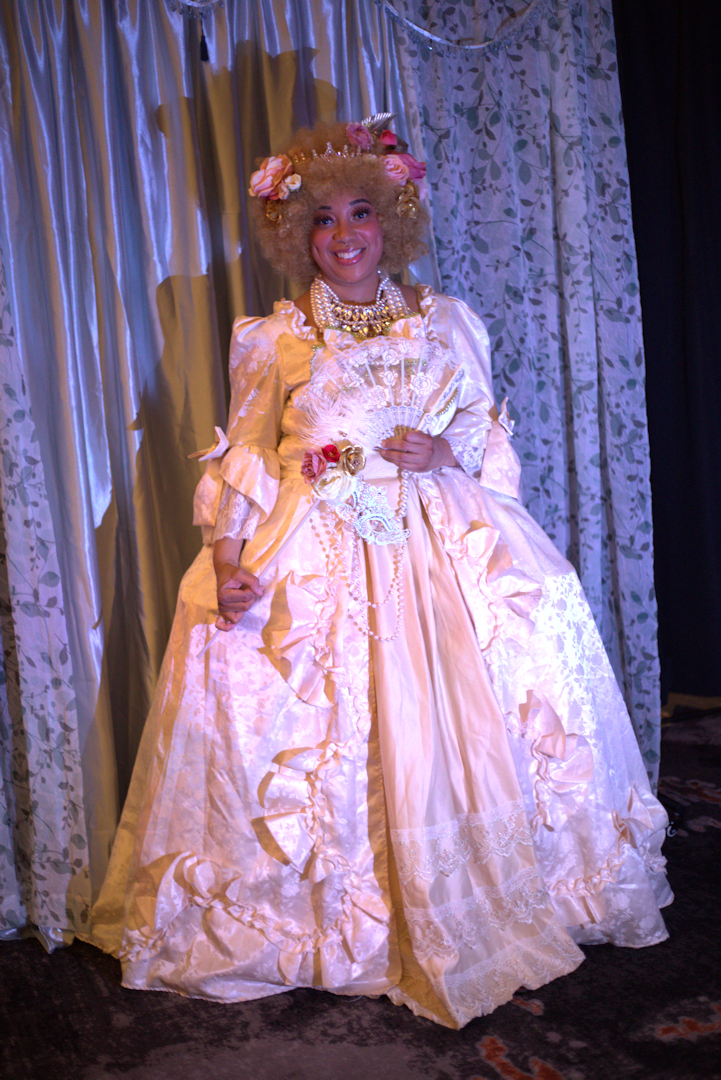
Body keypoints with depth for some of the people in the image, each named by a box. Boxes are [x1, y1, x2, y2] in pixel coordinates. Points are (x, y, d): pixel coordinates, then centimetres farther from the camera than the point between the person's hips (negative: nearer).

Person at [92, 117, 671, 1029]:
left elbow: (489, 433, 14)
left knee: (469, 720, -7)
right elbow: (245, 462, 3)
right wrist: (226, 559, -11)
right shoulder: (272, 341, 7)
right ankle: (325, 919, 14)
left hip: (443, 544, 1)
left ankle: (481, 906, 15)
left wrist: (446, 450, -9)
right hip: (312, 556, -1)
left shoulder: (446, 322, 11)